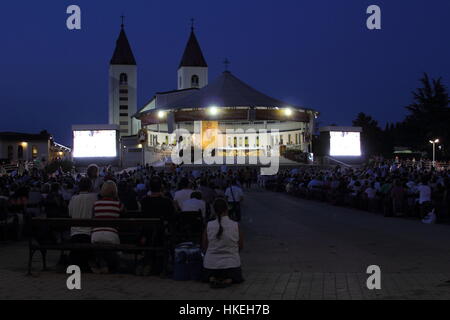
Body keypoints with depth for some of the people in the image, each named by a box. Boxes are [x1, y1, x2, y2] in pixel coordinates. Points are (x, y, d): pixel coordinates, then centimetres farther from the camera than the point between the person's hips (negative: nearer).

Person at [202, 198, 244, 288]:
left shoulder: (209, 226, -11)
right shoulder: (236, 225, -12)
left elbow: (204, 248, -3)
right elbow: (241, 246, -1)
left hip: (211, 263, 1)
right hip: (231, 263, -1)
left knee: (207, 277, 32)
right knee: (237, 277, 28)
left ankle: (212, 279, -3)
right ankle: (228, 280, -6)